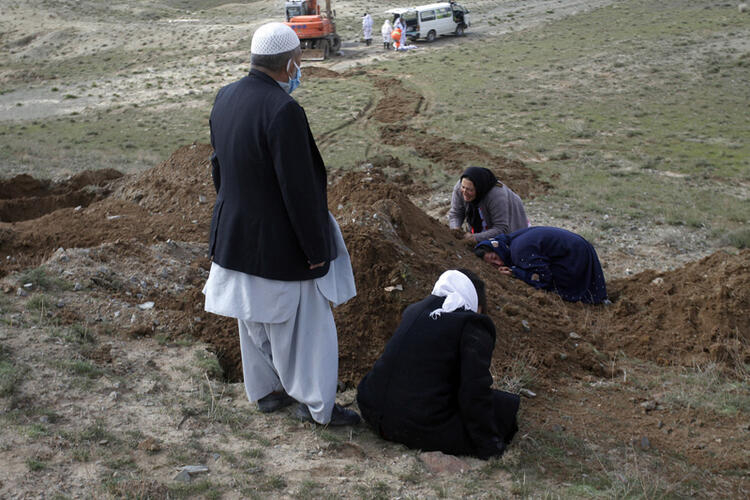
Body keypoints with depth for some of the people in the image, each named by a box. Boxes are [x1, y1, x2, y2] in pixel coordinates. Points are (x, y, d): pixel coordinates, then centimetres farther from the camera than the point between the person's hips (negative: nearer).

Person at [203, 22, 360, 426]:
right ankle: (315, 405, 21)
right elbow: (299, 189, -25)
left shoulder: (225, 98, -1)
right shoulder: (283, 111, -28)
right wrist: (316, 248, -16)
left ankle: (265, 391, 38)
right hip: (278, 242, -8)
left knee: (254, 319, 22)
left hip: (235, 235, 8)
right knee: (302, 322, 8)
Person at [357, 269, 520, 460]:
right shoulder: (473, 326, -8)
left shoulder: (414, 311, 15)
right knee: (507, 406, 4)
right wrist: (489, 446, -4)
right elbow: (475, 391, -14)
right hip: (423, 428, -7)